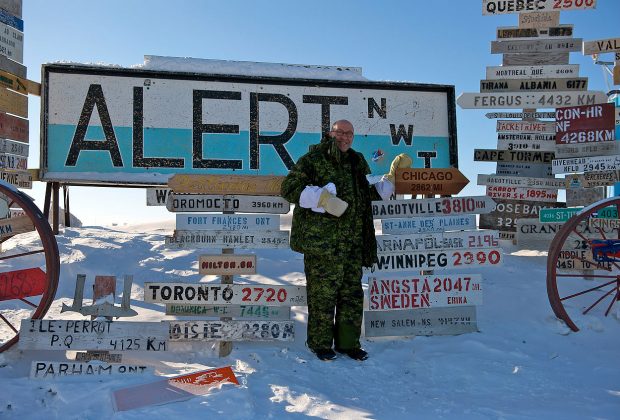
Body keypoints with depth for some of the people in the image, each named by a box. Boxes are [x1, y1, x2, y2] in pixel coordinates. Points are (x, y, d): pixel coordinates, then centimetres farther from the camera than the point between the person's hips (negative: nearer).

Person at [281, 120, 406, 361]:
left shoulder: (357, 162, 19)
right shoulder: (313, 160, -2)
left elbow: (366, 193, 32)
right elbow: (289, 188, -8)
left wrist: (391, 180, 21)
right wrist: (321, 199, -19)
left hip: (353, 242, 7)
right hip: (321, 240, -6)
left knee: (352, 293, 11)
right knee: (322, 292, 0)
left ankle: (348, 343, 24)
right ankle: (320, 343, 16)